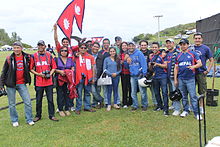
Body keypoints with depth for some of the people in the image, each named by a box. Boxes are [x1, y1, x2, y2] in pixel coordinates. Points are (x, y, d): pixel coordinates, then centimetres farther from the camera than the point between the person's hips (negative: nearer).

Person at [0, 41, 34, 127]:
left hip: (22, 84, 1)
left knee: (28, 102, 0)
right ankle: (14, 120, 23)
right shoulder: (9, 59, -4)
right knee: (12, 104, 8)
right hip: (11, 84, -1)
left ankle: (29, 120, 13)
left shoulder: (27, 57, 0)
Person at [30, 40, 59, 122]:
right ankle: (38, 116, 22)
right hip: (39, 82, -1)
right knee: (38, 100, 9)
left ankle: (51, 115, 16)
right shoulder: (34, 56, 2)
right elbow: (31, 68, 4)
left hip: (49, 81, 1)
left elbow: (54, 67, 10)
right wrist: (38, 74, -10)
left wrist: (50, 74, -6)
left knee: (50, 99, 5)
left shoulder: (49, 55, 6)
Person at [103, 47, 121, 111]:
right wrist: (111, 74, -10)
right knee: (109, 90, 1)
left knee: (115, 90, 7)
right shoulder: (106, 59, 3)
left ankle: (115, 104, 17)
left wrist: (116, 73, -10)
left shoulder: (118, 59, 8)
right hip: (109, 77, -2)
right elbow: (104, 69, 0)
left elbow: (120, 68, 7)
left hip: (116, 77, 2)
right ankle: (109, 105, 8)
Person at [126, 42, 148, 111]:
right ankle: (135, 105, 22)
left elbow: (143, 63, -10)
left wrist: (144, 73, -17)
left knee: (143, 91, -1)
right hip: (132, 76, 5)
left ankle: (144, 105, 13)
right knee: (133, 92, 10)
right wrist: (127, 62, -6)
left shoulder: (139, 53, -4)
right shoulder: (128, 55, 12)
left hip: (140, 75, -5)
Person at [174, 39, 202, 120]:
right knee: (184, 96, 11)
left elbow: (200, 63, 0)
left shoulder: (193, 54, 3)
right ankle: (185, 110, 23)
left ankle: (196, 113, 2)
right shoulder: (178, 56, 12)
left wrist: (193, 66, -21)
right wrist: (175, 79, 9)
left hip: (190, 79, -3)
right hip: (181, 79, 3)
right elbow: (176, 68, 13)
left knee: (193, 96, -5)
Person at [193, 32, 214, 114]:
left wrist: (207, 70, -5)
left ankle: (201, 107, 19)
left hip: (201, 73, -2)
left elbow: (211, 60, 4)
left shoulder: (206, 48, 0)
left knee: (202, 91, 6)